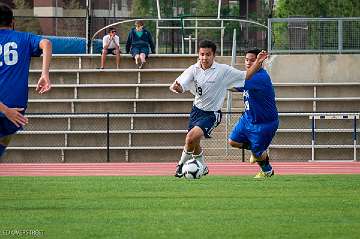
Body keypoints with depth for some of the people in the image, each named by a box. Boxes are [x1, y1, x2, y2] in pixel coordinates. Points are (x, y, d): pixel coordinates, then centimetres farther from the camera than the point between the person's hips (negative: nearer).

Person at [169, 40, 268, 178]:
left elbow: (246, 76, -7)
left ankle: (182, 164, -2)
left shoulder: (223, 70, -14)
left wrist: (258, 63, -22)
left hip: (212, 113, -4)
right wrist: (176, 87, -38)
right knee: (194, 143, 14)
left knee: (192, 136, -24)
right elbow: (179, 87, -13)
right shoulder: (194, 69, -7)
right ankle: (202, 168, 42)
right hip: (197, 109, 4)